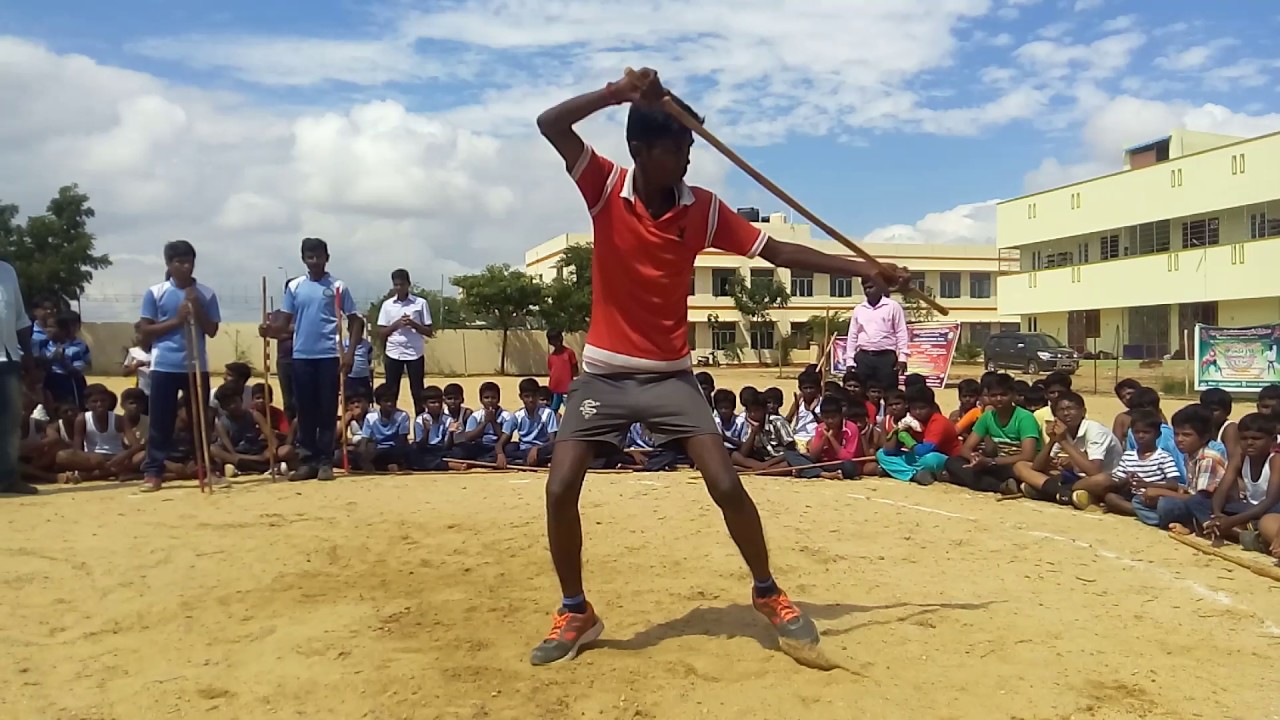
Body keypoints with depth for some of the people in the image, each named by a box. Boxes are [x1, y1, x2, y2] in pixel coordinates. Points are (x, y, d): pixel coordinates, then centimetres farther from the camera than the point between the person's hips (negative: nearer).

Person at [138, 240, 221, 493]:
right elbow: (145, 330, -1)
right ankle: (153, 472, 6)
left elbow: (212, 331, 4)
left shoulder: (206, 294, 4)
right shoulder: (155, 293, 1)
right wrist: (175, 320, -11)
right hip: (165, 366, -1)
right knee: (160, 421, 0)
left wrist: (197, 309, -10)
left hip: (196, 365, 2)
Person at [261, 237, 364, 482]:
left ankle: (325, 461, 6)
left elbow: (354, 320, 3)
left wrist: (351, 351, -8)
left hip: (329, 356, -2)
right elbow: (285, 322, 8)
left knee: (328, 410, 1)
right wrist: (271, 330, -15)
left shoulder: (338, 287, 2)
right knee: (305, 410, 5)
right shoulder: (294, 286, 9)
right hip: (302, 356, 3)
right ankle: (307, 461, 12)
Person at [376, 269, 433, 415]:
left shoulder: (421, 303, 0)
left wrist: (413, 324, -14)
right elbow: (380, 332, 5)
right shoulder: (387, 304, 5)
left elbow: (430, 332, 1)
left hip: (415, 354, -2)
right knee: (391, 392, 5)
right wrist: (396, 324, -10)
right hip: (393, 353, 2)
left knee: (417, 392, 3)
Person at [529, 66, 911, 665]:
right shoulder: (606, 187, -7)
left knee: (726, 485, -7)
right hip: (604, 371, 0)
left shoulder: (704, 209, -3)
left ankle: (767, 593, 18)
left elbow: (777, 250, 0)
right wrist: (620, 92, -32)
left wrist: (863, 269, -5)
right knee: (560, 489, -8)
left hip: (670, 374, 1)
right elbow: (550, 124, -19)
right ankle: (575, 614, 13)